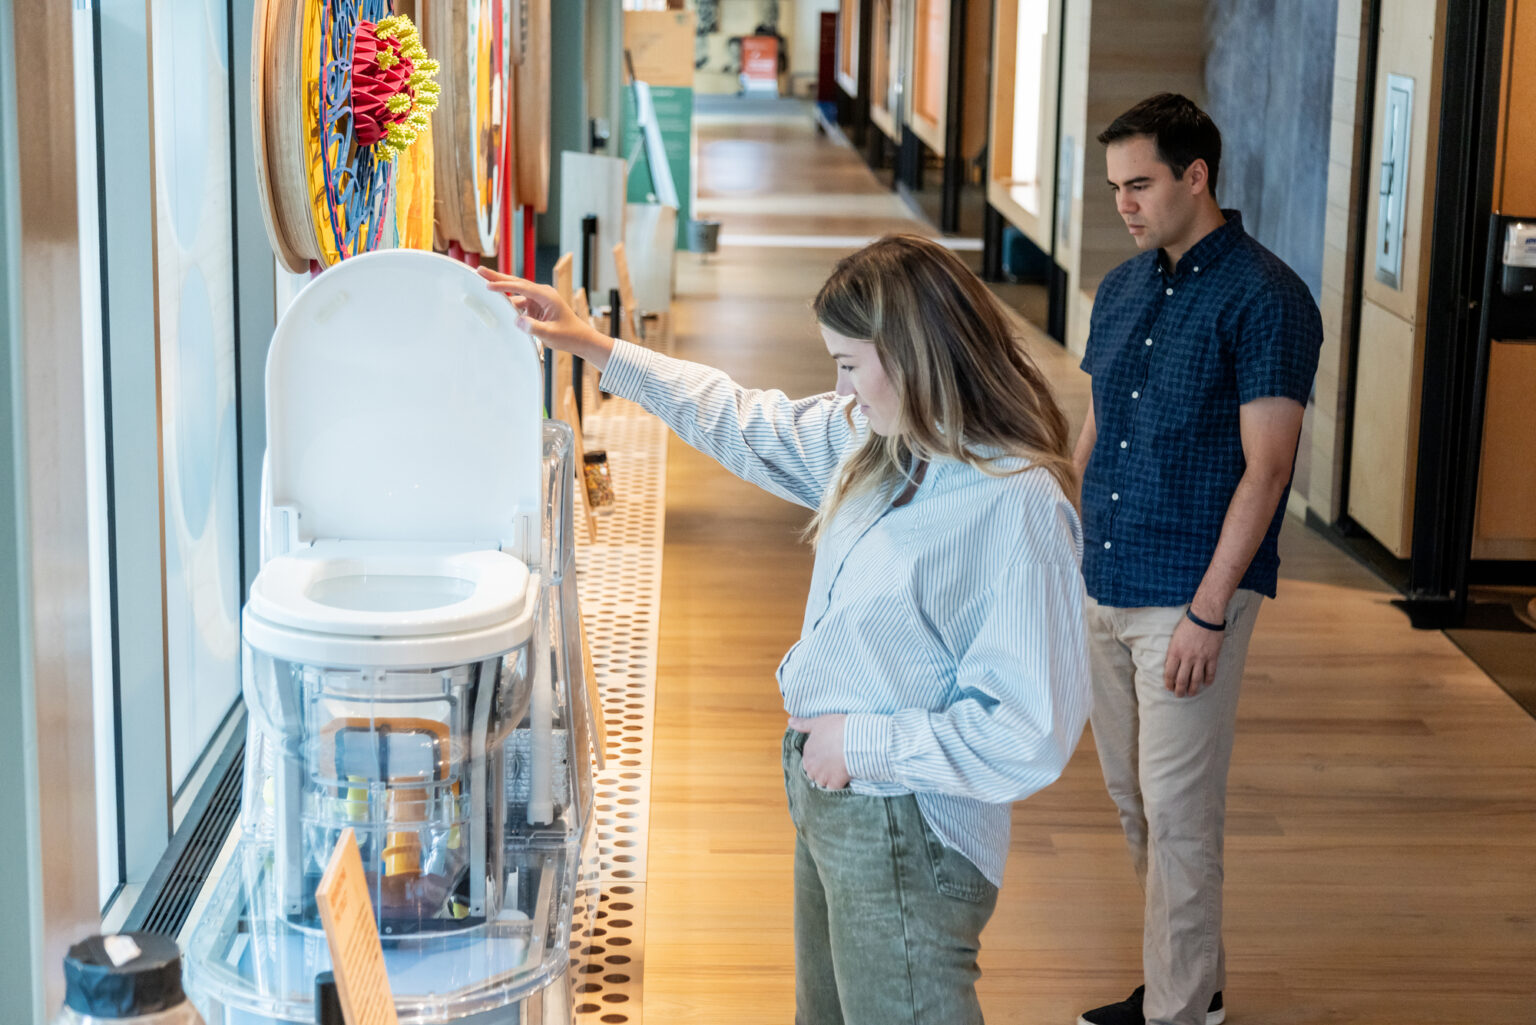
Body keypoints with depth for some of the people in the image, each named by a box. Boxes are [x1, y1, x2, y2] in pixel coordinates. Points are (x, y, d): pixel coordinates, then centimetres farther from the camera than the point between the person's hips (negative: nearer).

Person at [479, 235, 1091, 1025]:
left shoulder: (1021, 509, -26)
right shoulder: (870, 440, 0)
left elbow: (1029, 737, -27)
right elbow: (748, 424, 18)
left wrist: (862, 742, -20)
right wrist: (594, 348, 18)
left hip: (904, 836, -9)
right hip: (825, 800, 9)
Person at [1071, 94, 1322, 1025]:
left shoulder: (1264, 299, -12)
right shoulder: (1123, 289, 11)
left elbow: (1266, 468, -15)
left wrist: (1209, 611, -19)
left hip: (1191, 597, -7)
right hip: (1105, 589, 8)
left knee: (1177, 811, -3)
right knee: (1133, 800, 15)